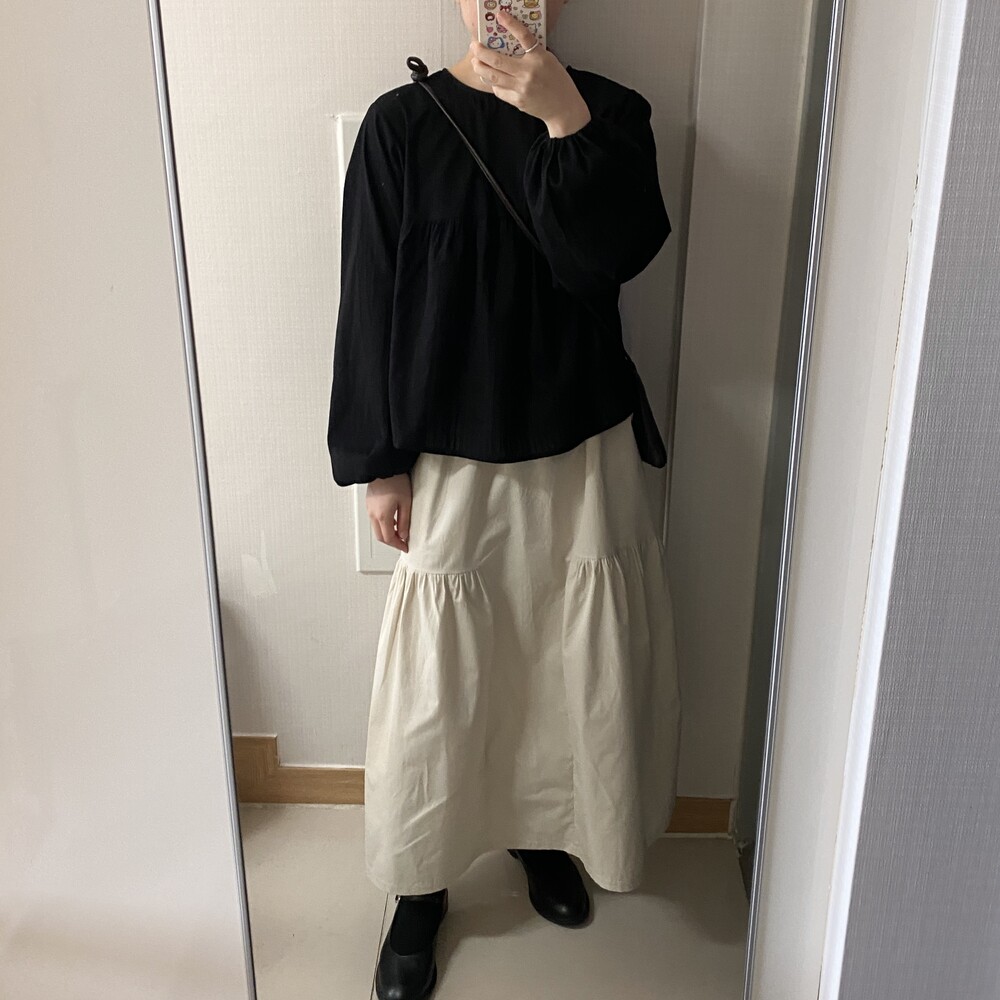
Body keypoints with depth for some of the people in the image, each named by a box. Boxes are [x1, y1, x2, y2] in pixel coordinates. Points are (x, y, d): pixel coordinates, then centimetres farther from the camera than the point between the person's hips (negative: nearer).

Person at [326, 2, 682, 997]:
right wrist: (378, 464, -5)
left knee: (576, 670, 15)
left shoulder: (609, 111, 2)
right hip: (451, 464, -2)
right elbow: (370, 302, -4)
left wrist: (565, 117, -25)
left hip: (584, 456, 2)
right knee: (435, 689, 7)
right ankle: (421, 886, 30)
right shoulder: (400, 124, -3)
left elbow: (616, 253, -15)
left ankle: (546, 835, 42)